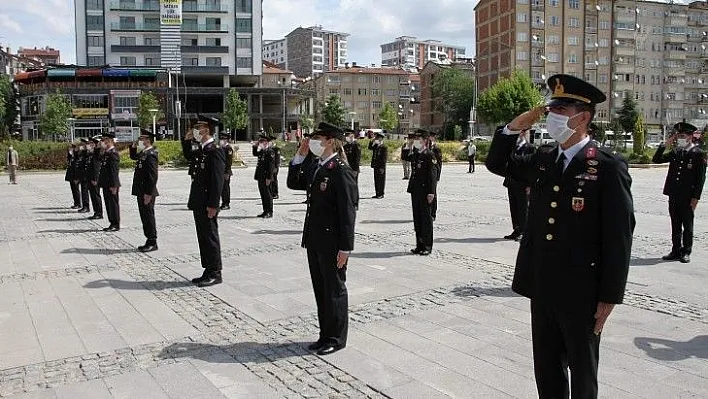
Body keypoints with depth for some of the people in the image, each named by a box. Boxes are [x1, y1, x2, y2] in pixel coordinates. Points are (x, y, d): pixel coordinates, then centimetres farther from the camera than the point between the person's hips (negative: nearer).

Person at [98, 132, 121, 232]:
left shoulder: (113, 153, -15)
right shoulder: (106, 153, 14)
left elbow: (114, 170, -19)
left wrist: (113, 185, -21)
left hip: (111, 184, -10)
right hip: (106, 184, 10)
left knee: (113, 204, -3)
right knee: (108, 204, 13)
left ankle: (116, 225, 4)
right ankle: (112, 223, 20)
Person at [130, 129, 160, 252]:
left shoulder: (150, 154, -17)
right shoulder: (143, 153, 13)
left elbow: (153, 176, -22)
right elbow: (133, 157, 36)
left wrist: (148, 193, -23)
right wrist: (133, 147, 17)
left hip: (147, 192, -10)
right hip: (141, 192, 10)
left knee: (148, 216, -3)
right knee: (144, 216, 13)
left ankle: (152, 243, 4)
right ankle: (149, 241, 21)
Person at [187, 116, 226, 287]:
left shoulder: (215, 151, -15)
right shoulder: (202, 150, 14)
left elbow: (217, 180, -20)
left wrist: (212, 205, -22)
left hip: (207, 205, -10)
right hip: (199, 204, 10)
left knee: (210, 238, -2)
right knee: (203, 238, 14)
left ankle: (215, 274, 7)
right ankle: (208, 272, 22)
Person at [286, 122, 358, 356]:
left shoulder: (341, 171, -16)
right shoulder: (314, 166, 9)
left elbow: (347, 212, -18)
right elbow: (293, 184, 19)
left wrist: (345, 248, -19)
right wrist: (300, 156, 7)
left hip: (332, 242, -8)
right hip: (314, 239, 9)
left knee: (335, 290, 6)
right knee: (320, 288, 16)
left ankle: (336, 338, 20)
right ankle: (325, 334, 30)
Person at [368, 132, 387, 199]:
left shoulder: (384, 147, -12)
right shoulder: (375, 145, 10)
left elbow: (385, 158, -15)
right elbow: (370, 148, 27)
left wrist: (382, 167, -18)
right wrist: (371, 142, 7)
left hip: (381, 166, -8)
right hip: (375, 166, 8)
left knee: (381, 180, 0)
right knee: (376, 180, 11)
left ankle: (381, 194, 7)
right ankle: (377, 194, 19)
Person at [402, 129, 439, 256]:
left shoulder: (430, 155, -10)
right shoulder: (414, 154, 11)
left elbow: (433, 175, -14)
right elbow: (404, 157, 27)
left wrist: (431, 192, -19)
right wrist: (409, 148, 9)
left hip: (425, 191, -7)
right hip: (415, 190, 8)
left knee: (426, 217, 0)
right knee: (417, 217, 11)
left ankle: (427, 246, 7)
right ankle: (419, 245, 19)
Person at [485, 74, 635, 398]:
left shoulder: (608, 166, -12)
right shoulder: (542, 159, 6)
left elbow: (619, 235, -13)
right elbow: (497, 164, 18)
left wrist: (610, 297, -13)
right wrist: (514, 128, 0)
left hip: (581, 293, -6)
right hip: (541, 287, 6)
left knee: (582, 372, 13)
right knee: (546, 370, 18)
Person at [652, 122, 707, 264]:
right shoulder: (675, 153, 10)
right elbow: (656, 160, 9)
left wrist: (695, 198, -12)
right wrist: (665, 145, -2)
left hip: (688, 197, -5)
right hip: (674, 196, 5)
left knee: (687, 226, 5)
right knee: (675, 226, 12)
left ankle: (686, 252, 13)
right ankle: (676, 251, 20)